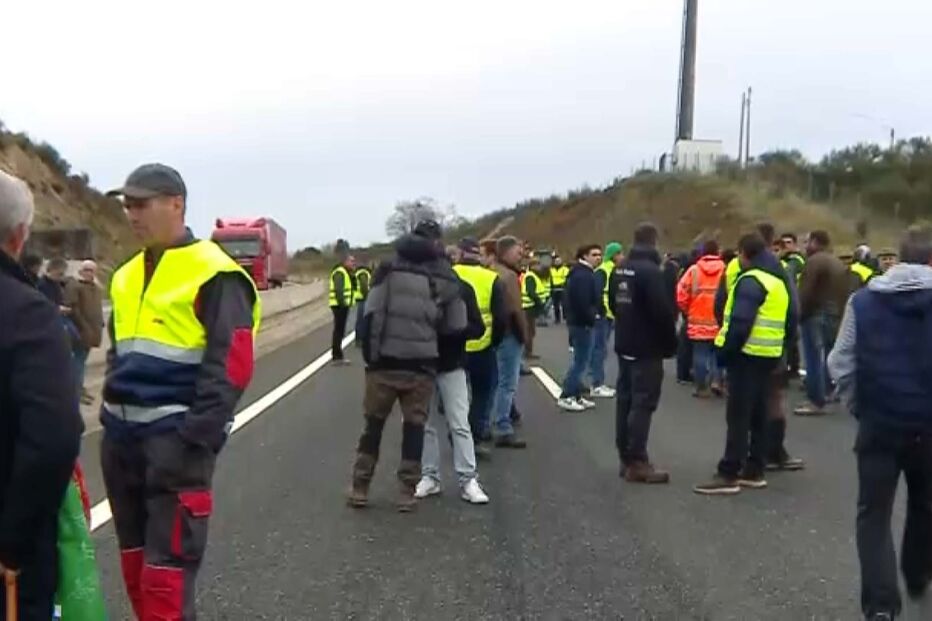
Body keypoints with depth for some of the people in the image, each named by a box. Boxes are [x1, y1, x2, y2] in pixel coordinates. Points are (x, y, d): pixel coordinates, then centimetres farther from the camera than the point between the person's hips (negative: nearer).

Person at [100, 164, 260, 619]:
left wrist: (195, 437, -19)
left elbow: (231, 365, -16)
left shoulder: (214, 274, -11)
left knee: (167, 564, -6)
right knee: (134, 556, 17)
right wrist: (111, 411, 13)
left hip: (175, 436, -8)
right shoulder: (127, 275, 13)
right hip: (122, 433, 8)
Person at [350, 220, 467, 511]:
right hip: (421, 366, 0)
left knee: (373, 424, 13)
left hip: (384, 363, 0)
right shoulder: (446, 277, 3)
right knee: (414, 427, 10)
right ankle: (407, 493, 12)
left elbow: (371, 315, -5)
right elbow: (456, 327, 3)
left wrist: (369, 354, 6)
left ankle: (360, 489, 17)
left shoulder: (389, 268, 1)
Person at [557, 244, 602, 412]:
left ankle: (576, 396, 20)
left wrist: (591, 316, 12)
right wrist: (592, 318, -17)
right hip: (582, 323, -11)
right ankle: (566, 397, -3)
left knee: (580, 360, 15)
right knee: (580, 360, -6)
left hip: (577, 321, 11)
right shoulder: (583, 275, -18)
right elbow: (583, 302, -26)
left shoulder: (581, 273, 16)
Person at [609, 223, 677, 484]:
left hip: (624, 344, 8)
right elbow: (663, 311, -21)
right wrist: (671, 343, -9)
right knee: (642, 403, -6)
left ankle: (626, 458, 18)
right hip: (647, 348, -8)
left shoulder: (619, 269, 8)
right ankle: (637, 463, -5)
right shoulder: (651, 271, -19)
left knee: (626, 400, 12)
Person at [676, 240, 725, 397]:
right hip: (719, 320, 0)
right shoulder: (725, 269, -5)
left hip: (698, 321, 0)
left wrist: (687, 311, 12)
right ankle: (716, 380, 2)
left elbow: (681, 294, -5)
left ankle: (702, 388, 10)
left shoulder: (694, 269, -4)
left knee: (700, 354, 6)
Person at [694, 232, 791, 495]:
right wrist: (783, 349, 19)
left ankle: (728, 474, -6)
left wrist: (725, 351, -15)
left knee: (738, 416, -7)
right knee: (758, 414, 13)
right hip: (769, 355, 9)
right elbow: (788, 320, 18)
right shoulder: (778, 279, 16)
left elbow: (740, 322, -23)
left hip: (748, 354, -9)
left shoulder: (751, 281, -14)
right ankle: (753, 470, 18)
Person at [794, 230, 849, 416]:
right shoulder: (839, 263, 16)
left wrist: (799, 314, -10)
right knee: (827, 357, 15)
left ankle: (816, 401, -6)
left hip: (815, 315, -9)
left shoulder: (814, 261, -12)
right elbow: (844, 293, 17)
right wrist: (840, 312, 19)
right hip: (835, 315, 9)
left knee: (814, 358, -7)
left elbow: (805, 291, -18)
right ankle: (826, 393, 21)